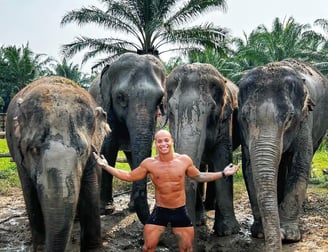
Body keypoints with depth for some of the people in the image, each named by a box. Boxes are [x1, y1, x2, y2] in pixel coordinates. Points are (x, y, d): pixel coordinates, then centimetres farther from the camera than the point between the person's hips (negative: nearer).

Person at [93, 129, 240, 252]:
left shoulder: (184, 160, -7)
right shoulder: (149, 163, -9)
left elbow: (199, 177, 9)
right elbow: (130, 176, 3)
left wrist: (223, 174, 4)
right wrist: (106, 167, -3)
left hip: (181, 211, 1)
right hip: (160, 211, 0)